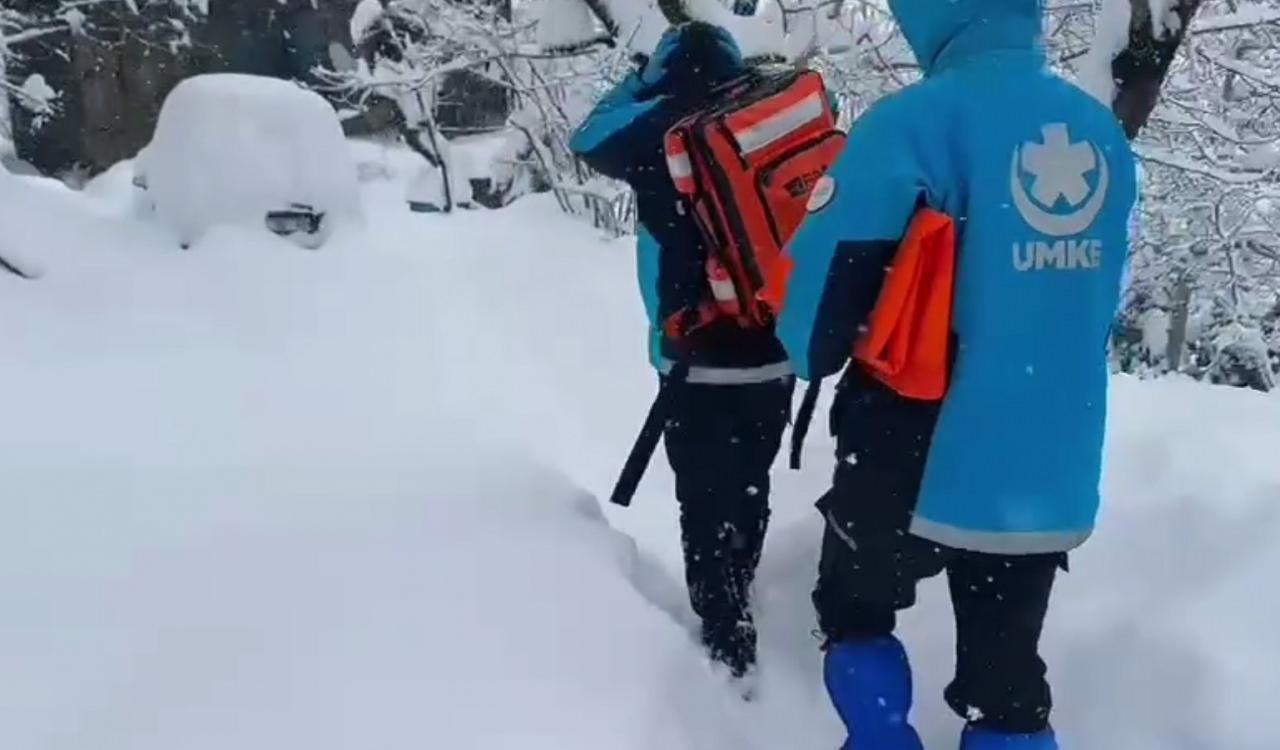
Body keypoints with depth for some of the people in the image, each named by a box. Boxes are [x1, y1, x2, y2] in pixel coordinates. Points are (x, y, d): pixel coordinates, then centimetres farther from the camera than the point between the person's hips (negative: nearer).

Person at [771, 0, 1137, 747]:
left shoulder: (919, 120, -15)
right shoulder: (1104, 136, 5)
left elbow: (821, 279, -14)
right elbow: (1098, 298, 15)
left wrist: (817, 359, 7)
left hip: (919, 462, -5)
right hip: (1053, 475, 5)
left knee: (854, 612, 22)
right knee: (1008, 673, 17)